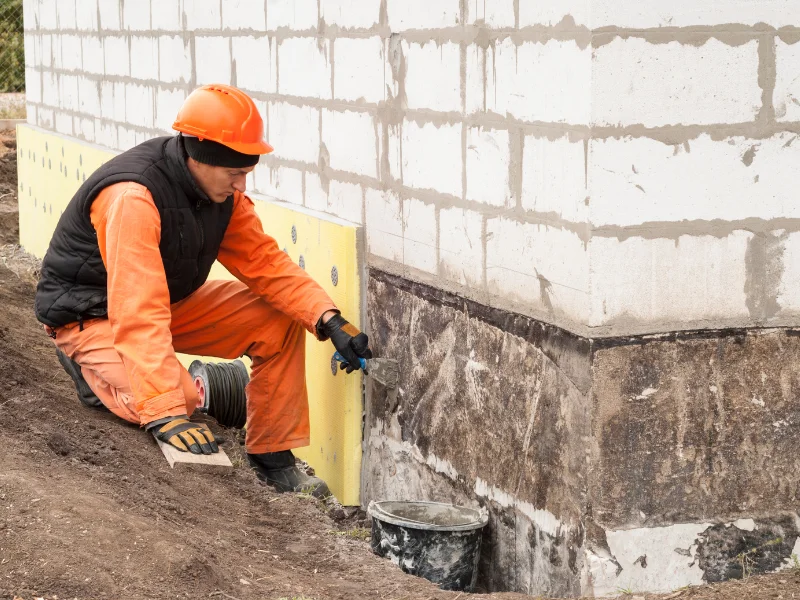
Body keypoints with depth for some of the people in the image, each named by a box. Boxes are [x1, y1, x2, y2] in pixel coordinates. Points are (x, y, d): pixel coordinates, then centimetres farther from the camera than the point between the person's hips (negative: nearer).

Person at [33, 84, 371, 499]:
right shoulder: (133, 198, -34)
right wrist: (166, 414, -46)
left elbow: (264, 262, -5)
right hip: (92, 315, -8)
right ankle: (96, 370, 0)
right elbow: (140, 314, -40)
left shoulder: (222, 189, -8)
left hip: (172, 302, 8)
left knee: (278, 321, -7)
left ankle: (271, 457, 4)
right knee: (179, 399, -31)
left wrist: (329, 320, -19)